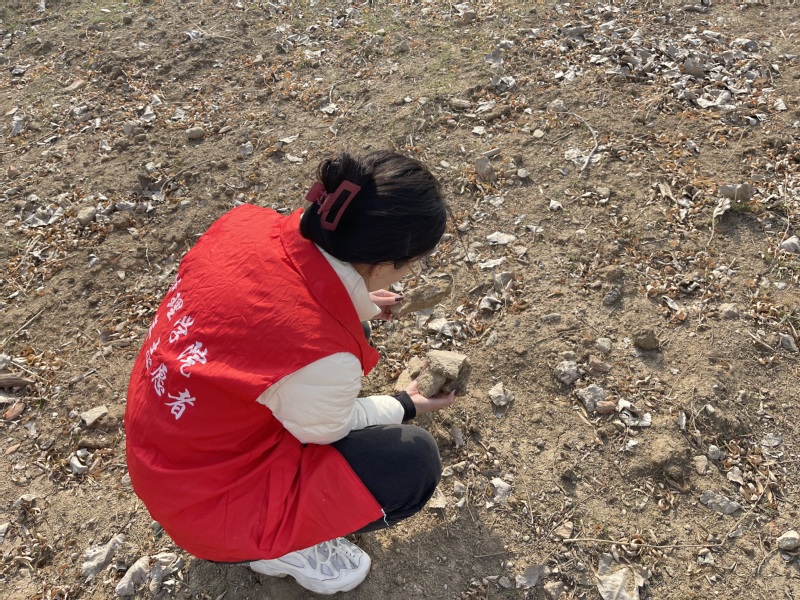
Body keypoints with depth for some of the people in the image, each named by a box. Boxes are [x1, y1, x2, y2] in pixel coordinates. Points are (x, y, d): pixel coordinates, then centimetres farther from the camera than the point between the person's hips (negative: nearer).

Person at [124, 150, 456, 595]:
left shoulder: (248, 223, -18)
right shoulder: (321, 358, -36)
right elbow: (328, 428, -11)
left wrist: (355, 305, 14)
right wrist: (406, 405, 7)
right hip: (205, 498, -7)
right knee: (413, 463, -11)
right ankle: (279, 547, 9)